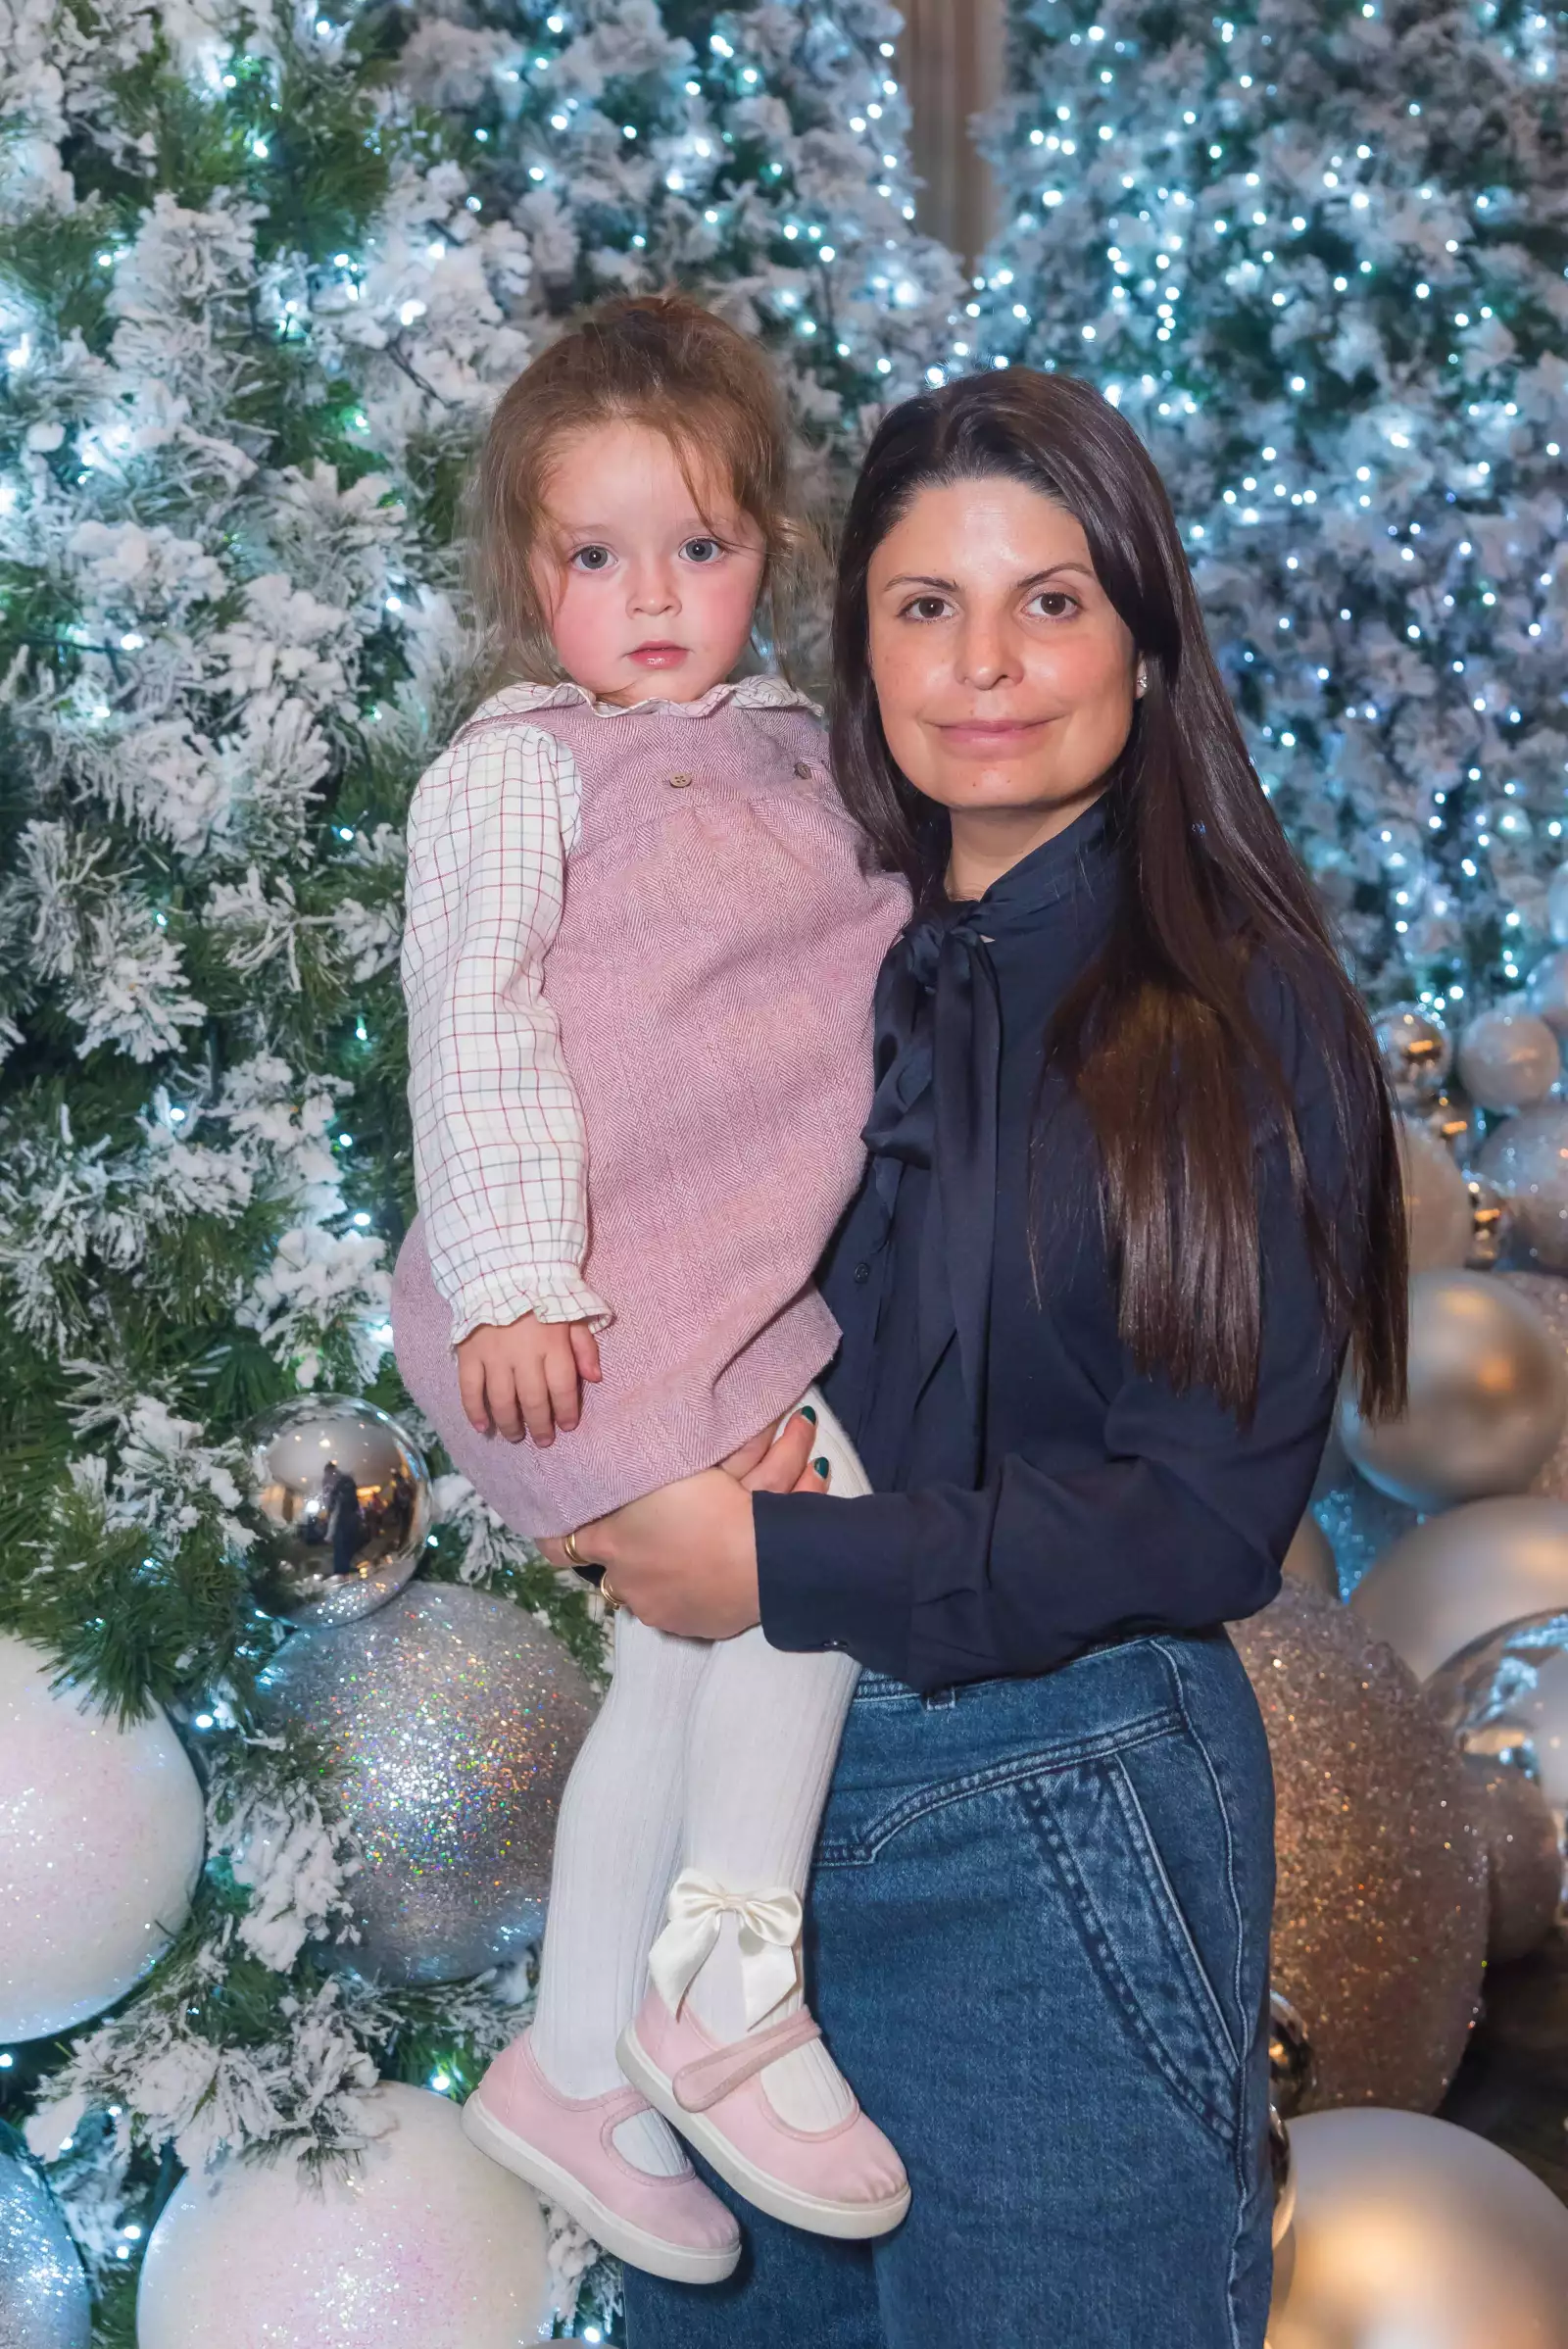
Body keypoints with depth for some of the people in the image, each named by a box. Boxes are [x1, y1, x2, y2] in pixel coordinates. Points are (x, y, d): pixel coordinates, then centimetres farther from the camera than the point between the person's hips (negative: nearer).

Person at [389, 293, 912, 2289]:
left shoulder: (790, 752, 16)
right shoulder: (517, 765, -4)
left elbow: (881, 971, 29)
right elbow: (475, 1019, -13)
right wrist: (516, 1278, -21)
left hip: (756, 1290, 7)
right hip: (582, 1299, -7)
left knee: (682, 1668, 12)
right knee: (815, 1516, -23)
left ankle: (577, 2071, 27)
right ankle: (732, 1980, -8)